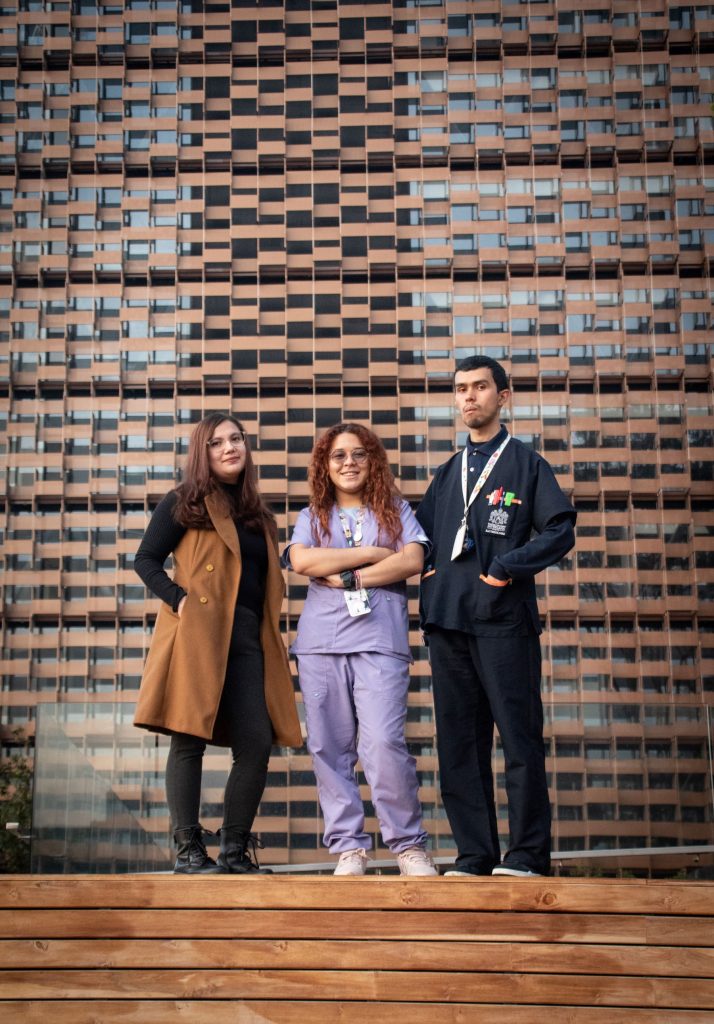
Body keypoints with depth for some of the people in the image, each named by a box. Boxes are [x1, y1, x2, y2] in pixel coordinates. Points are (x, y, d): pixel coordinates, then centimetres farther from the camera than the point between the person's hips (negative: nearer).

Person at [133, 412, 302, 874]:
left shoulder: (258, 514, 21)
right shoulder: (183, 503, 5)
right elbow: (146, 560, 2)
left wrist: (275, 637, 13)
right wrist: (179, 600, -13)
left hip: (247, 639, 5)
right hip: (197, 635, -5)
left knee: (257, 744, -2)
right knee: (189, 740, -4)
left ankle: (235, 849, 9)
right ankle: (189, 850, 4)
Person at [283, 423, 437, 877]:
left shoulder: (395, 510, 14)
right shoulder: (312, 516, 17)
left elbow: (413, 560, -2)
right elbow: (301, 560, -3)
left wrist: (348, 577, -6)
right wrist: (372, 553, -5)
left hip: (380, 640, -2)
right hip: (321, 641, 3)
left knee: (384, 743, -14)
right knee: (330, 748, 0)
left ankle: (409, 844, -1)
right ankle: (349, 846, 8)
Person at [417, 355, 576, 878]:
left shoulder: (527, 464, 7)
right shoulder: (448, 473, 21)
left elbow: (560, 531, -3)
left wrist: (505, 569, -12)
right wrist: (424, 566, 8)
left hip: (504, 618, -5)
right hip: (447, 620, 5)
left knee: (520, 738, -5)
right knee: (459, 742, 5)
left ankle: (527, 856, 2)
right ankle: (474, 857, 11)